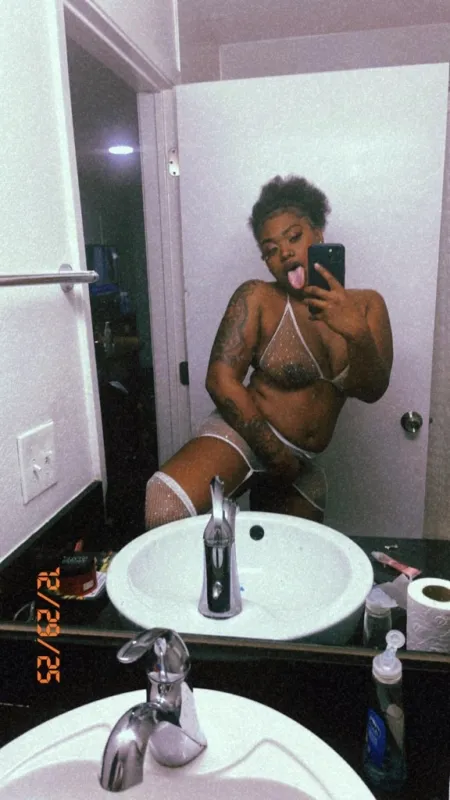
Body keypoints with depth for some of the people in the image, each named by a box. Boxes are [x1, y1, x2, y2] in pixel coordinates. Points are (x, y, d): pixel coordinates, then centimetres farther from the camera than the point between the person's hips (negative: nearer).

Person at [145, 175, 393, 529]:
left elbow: (372, 391, -7)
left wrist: (357, 334, -29)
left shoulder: (367, 305, 4)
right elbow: (221, 380, -15)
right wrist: (277, 455, -15)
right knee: (164, 513, -33)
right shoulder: (257, 298, -7)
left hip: (305, 466, 6)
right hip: (245, 435, -5)